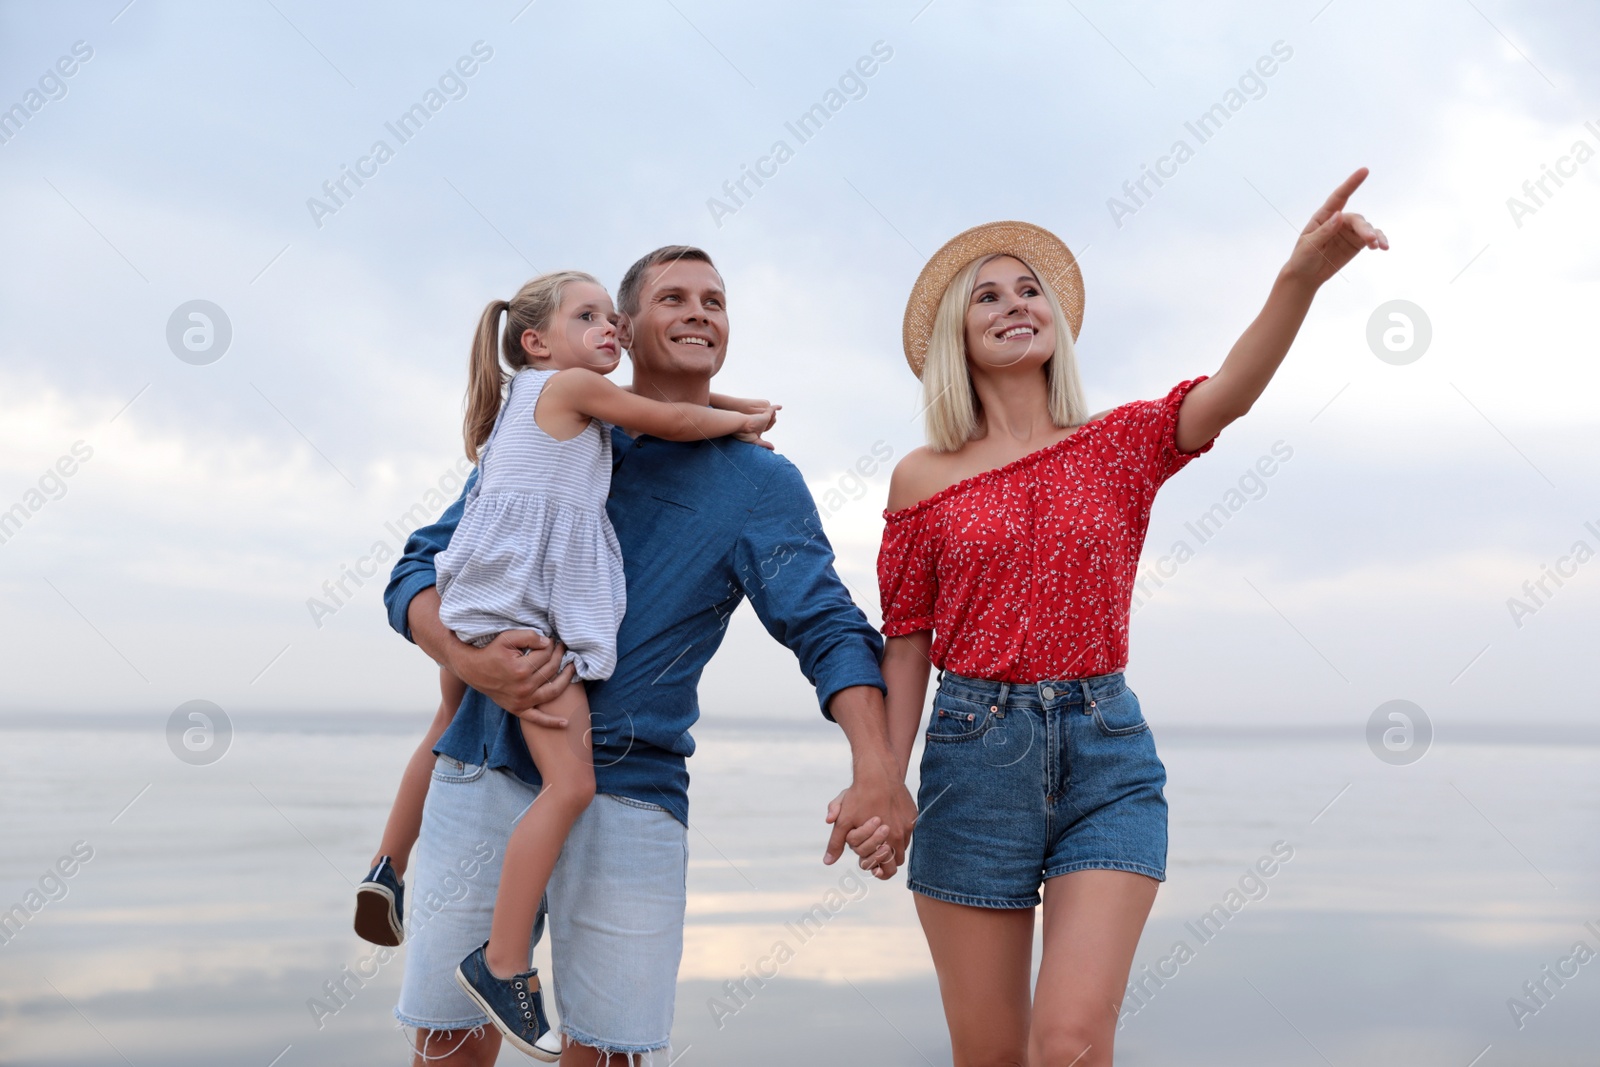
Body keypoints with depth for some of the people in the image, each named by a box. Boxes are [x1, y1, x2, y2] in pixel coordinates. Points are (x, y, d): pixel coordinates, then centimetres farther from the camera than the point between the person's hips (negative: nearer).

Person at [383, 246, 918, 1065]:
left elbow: (828, 628, -6)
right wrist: (468, 660, -14)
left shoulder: (760, 485, 4)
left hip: (631, 790, -1)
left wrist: (877, 768, -23)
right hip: (486, 773, 1)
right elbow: (419, 572, 8)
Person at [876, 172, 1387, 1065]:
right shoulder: (924, 479, 5)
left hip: (1107, 758, 0)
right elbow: (907, 644, 6)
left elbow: (1227, 394, -15)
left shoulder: (1121, 446, 5)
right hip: (975, 755, 0)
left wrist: (1301, 278, -32)